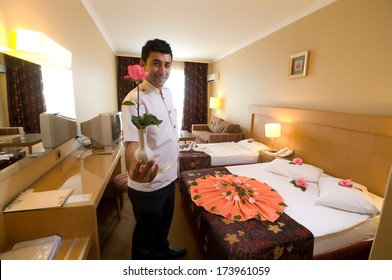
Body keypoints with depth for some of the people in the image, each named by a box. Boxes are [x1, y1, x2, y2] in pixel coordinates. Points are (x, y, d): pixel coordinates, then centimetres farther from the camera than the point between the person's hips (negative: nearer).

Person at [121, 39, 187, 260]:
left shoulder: (167, 92, 4)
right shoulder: (135, 99, -21)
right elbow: (132, 142, -34)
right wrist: (133, 168, -55)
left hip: (169, 177, 8)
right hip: (148, 184, -8)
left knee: (164, 223, 29)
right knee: (145, 232, 18)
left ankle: (161, 251, 56)